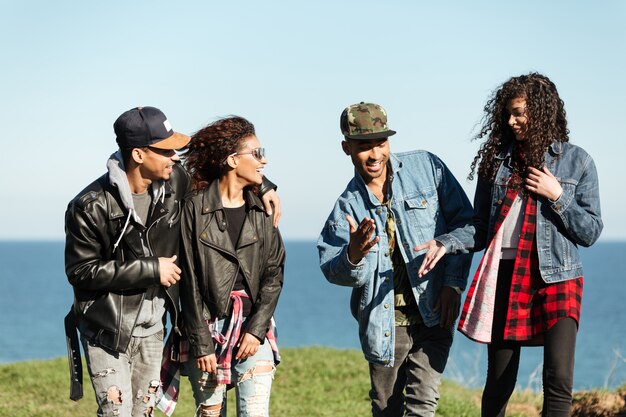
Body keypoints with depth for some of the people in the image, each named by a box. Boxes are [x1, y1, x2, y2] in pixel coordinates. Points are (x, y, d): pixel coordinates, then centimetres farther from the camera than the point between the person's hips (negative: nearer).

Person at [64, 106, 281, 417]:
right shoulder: (90, 207, -20)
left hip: (152, 327, 6)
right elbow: (80, 271, -19)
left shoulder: (176, 181, -5)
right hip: (106, 329, -6)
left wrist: (262, 186, -1)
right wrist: (151, 268, -20)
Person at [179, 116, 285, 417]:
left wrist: (256, 329, -6)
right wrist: (201, 344, -8)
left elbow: (274, 274, 5)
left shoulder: (261, 209, 6)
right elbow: (189, 282, -6)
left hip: (253, 329, 3)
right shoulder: (196, 208, -6)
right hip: (208, 328, -2)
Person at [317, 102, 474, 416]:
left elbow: (465, 222, 1)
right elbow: (334, 273, -7)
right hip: (383, 324, 2)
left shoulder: (426, 167, 0)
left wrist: (453, 283, -8)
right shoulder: (347, 205, 2)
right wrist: (353, 256, -31)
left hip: (433, 314, -2)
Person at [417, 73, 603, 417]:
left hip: (557, 278, -2)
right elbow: (481, 227, 9)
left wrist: (556, 196, -10)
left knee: (558, 380, -17)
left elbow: (591, 232, 3)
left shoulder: (576, 162, 2)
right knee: (499, 383, 6)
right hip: (505, 276, 2)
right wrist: (445, 245, -8)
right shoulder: (497, 159, 9)